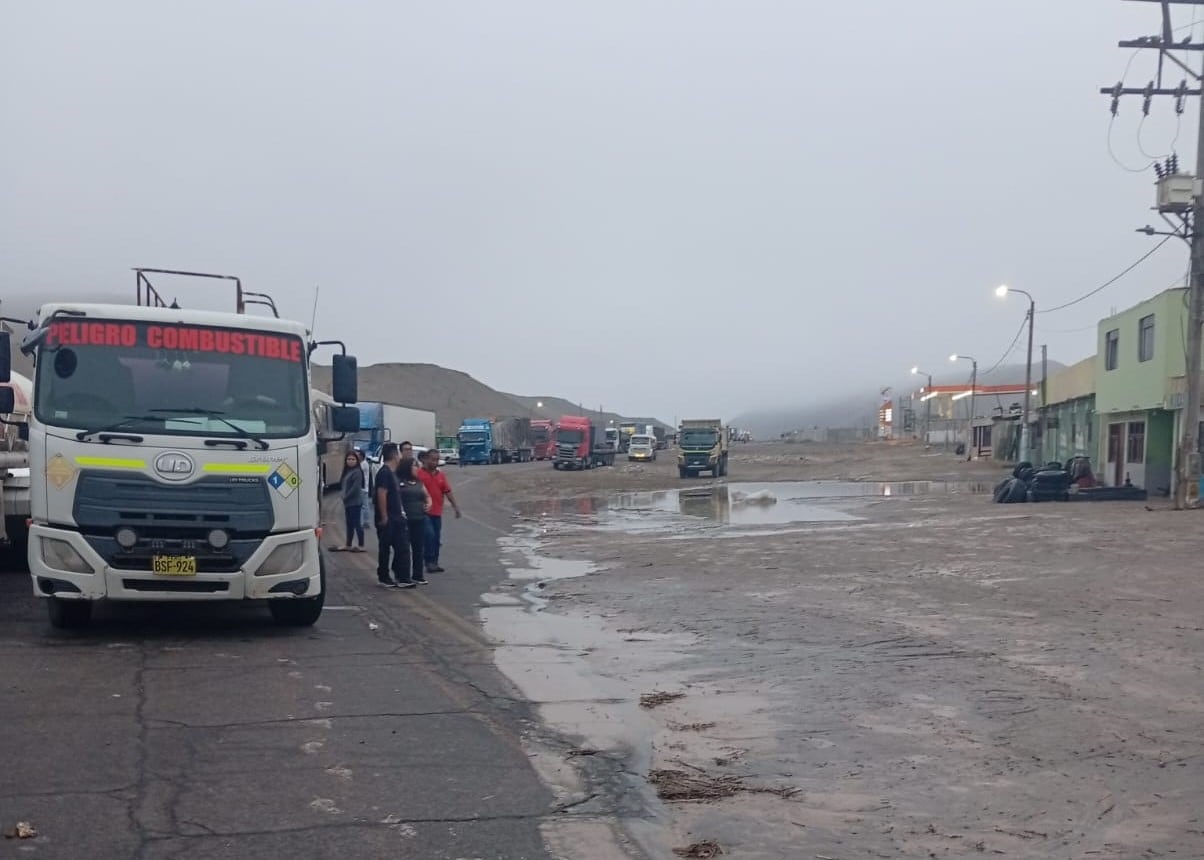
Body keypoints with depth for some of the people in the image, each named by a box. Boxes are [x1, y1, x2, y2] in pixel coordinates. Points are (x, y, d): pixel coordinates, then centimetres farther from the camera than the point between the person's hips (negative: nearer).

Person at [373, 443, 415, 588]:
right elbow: (381, 494, -22)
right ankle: (383, 577, 8)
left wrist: (400, 512, 18)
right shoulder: (384, 472, -15)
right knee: (385, 548, 0)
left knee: (402, 547, 7)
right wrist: (384, 517, -23)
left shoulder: (391, 472, 15)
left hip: (396, 518, 9)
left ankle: (402, 578, 9)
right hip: (387, 520, -9)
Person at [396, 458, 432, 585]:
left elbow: (427, 496, 25)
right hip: (405, 520, -6)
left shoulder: (419, 482, 16)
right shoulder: (398, 482, -5)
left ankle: (417, 574, 16)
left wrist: (429, 503, 4)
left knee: (418, 548, 9)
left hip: (419, 519, 6)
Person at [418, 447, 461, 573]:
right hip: (424, 512, -6)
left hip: (437, 513, 6)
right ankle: (429, 562, -10)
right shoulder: (419, 474, -6)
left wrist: (456, 507, 5)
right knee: (429, 535, -17)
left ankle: (434, 563, 18)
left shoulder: (441, 476, 11)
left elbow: (448, 492, 11)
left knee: (437, 539, 9)